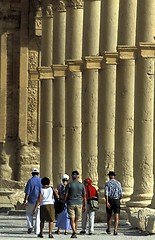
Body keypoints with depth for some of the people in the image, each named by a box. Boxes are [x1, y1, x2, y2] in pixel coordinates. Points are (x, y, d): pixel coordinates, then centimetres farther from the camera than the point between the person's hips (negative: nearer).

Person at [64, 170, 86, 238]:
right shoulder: (82, 185, 2)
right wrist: (84, 205, 11)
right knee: (77, 219, 12)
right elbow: (84, 196, 4)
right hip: (79, 204, 2)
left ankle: (74, 232, -20)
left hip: (71, 204, -2)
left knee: (72, 219, -3)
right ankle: (74, 232, 17)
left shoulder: (69, 185, -4)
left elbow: (66, 195, -5)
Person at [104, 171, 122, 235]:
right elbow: (120, 194, 2)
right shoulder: (118, 183, 3)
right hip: (116, 200, 0)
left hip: (109, 201, 0)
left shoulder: (107, 183, -1)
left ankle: (108, 229, 34)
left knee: (109, 215, 18)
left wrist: (107, 202, -21)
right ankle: (115, 230, -19)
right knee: (116, 217, -4)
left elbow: (106, 193, -15)